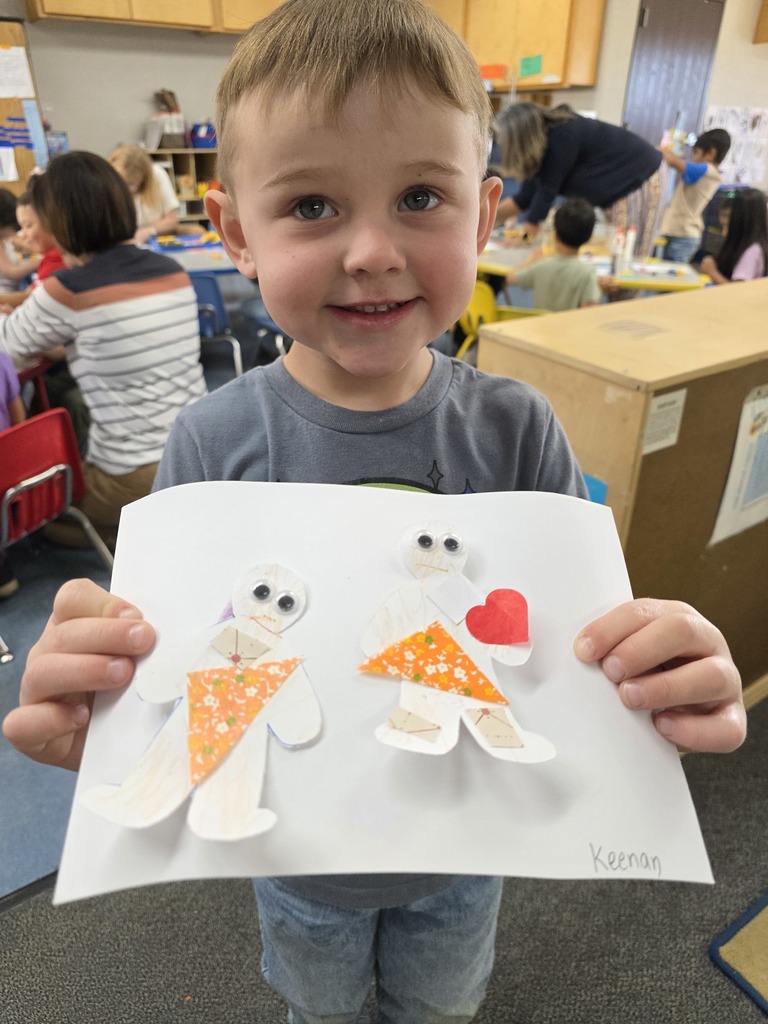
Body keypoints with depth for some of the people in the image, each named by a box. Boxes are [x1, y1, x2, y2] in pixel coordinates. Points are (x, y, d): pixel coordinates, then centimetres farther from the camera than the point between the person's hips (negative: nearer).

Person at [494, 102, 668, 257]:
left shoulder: (562, 138, -28)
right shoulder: (545, 135, -2)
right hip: (618, 189, 8)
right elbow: (526, 197, 1)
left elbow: (546, 192, -25)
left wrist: (524, 238, -20)